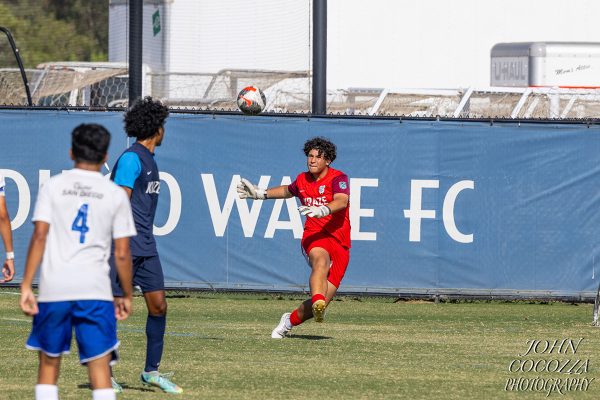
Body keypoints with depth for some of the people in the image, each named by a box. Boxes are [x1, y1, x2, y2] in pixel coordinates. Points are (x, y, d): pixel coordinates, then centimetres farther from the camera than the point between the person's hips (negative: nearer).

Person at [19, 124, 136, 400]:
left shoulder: (53, 187, 4)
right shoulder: (115, 194, 6)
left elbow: (39, 237, -4)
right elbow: (122, 253, 4)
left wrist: (26, 285, -3)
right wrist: (127, 296, 15)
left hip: (53, 287, 0)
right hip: (95, 289, 0)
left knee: (49, 364, 14)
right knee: (100, 370, -2)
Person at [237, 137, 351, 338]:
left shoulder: (338, 178, -3)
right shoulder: (302, 180, 14)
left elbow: (341, 201, -24)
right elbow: (288, 191, 39)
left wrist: (322, 210, -42)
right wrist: (260, 193, 37)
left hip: (340, 243, -2)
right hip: (314, 237, 2)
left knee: (322, 302, -8)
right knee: (321, 261, -38)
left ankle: (291, 320, 19)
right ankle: (317, 303, -61)